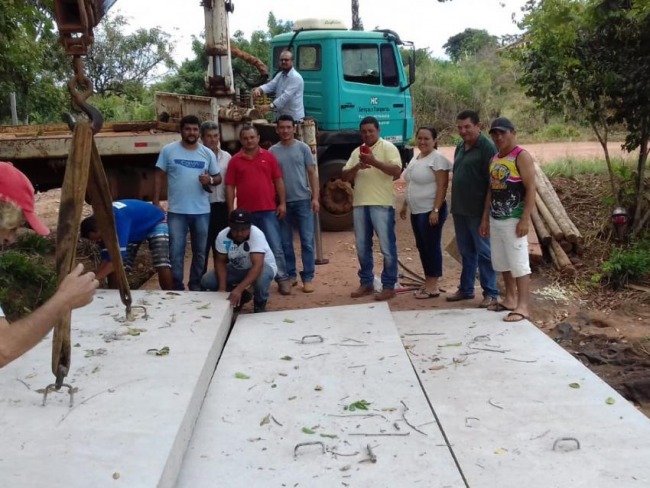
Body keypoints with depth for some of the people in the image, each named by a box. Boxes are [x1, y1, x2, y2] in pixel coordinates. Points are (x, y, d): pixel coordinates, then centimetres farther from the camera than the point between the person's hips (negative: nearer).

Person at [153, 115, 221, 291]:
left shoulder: (208, 153, 5)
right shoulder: (168, 150, -1)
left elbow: (218, 177, 9)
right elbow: (159, 177, 1)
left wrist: (210, 180, -15)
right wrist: (156, 203, -5)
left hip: (202, 211, 3)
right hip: (176, 211, -2)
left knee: (200, 251, 12)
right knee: (176, 251, 0)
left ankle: (196, 285, 26)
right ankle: (177, 287, 10)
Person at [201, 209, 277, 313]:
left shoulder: (257, 235, -34)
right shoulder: (222, 236, -22)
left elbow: (257, 265, -43)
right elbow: (221, 262, -11)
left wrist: (238, 289, -53)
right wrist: (222, 288, -25)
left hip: (263, 265, -4)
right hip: (236, 268, 5)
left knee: (261, 279, -40)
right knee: (207, 281, -14)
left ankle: (260, 304, -5)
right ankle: (241, 296, 10)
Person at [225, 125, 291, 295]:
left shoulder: (268, 156, 5)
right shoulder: (235, 160, 4)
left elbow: (278, 180, 7)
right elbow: (230, 186, 3)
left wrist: (282, 203, 0)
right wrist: (231, 210, -2)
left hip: (268, 210, -1)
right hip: (245, 212, 1)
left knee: (275, 246, -1)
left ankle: (283, 279, 5)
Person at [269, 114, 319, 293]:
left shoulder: (303, 148, 2)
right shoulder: (272, 151, 5)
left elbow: (312, 174, 2)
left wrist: (315, 197, -5)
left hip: (303, 200, -2)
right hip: (282, 202, 2)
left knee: (307, 241, -2)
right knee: (285, 242, 8)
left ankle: (308, 278, 3)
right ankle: (290, 275, 19)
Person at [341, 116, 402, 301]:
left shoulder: (388, 147, 0)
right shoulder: (356, 152, 17)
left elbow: (397, 171, -14)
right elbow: (344, 177, 12)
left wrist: (375, 162, -23)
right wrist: (356, 167, -8)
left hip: (381, 204, -6)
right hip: (359, 204, 6)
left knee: (387, 246, -3)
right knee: (362, 247, 11)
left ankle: (388, 286, 4)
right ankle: (366, 283, 22)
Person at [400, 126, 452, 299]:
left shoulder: (437, 159, -12)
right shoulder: (415, 159, 15)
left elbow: (442, 186, -17)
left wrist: (436, 210, -23)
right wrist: (405, 205, 21)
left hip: (430, 211, -9)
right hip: (416, 211, 9)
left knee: (432, 246, -4)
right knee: (422, 247, 12)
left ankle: (433, 286, 2)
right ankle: (428, 283, 21)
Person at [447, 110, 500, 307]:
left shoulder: (487, 147, -12)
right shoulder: (460, 147, 14)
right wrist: (455, 206, 17)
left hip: (478, 211, -8)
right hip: (460, 209, 8)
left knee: (484, 252, 0)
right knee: (466, 252, 15)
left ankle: (491, 293, 8)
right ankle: (466, 289, 26)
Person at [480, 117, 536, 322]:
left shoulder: (522, 156, -9)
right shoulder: (494, 159, 14)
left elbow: (531, 189, -14)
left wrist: (525, 220, -19)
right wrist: (485, 218, 15)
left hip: (513, 219, -8)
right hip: (496, 219, 8)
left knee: (518, 263, -5)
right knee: (502, 262, 14)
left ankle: (522, 306, -1)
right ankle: (510, 299, 25)